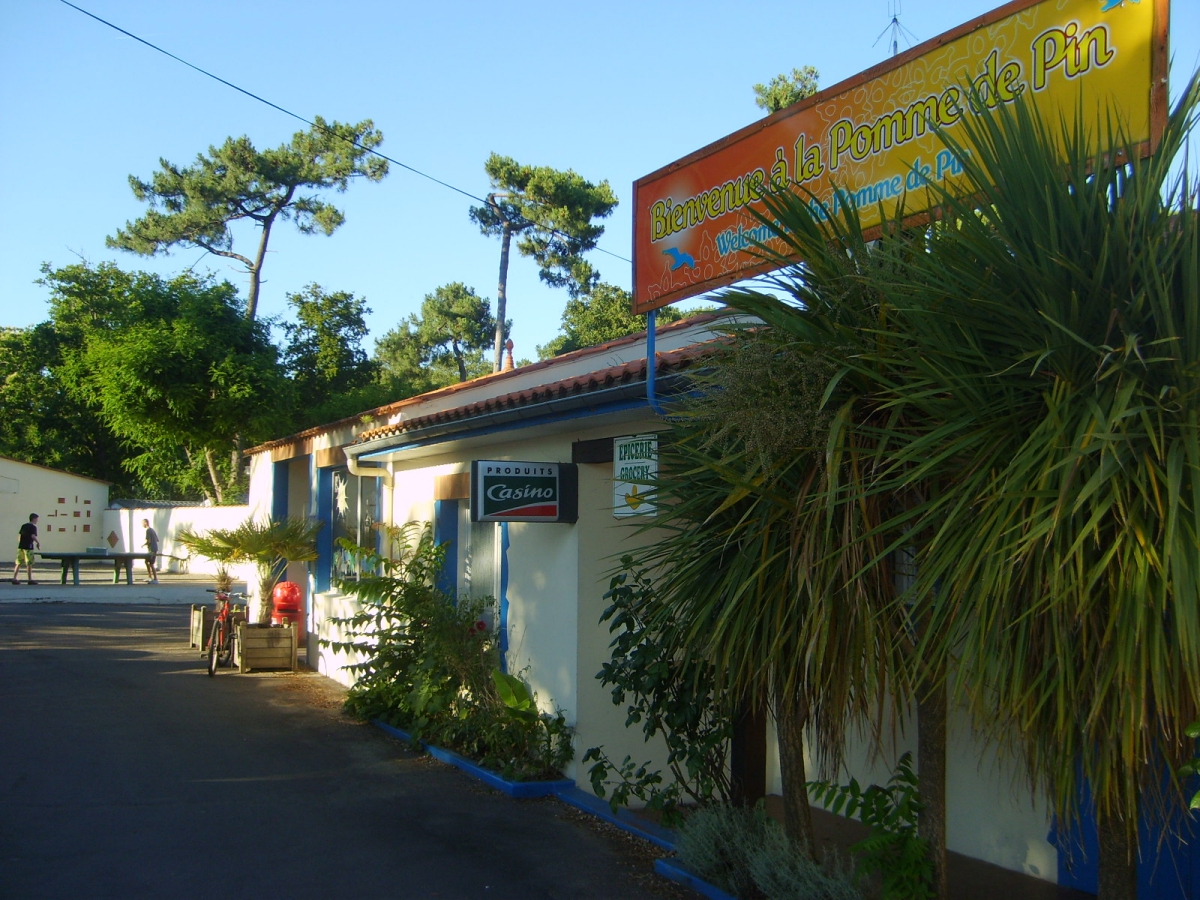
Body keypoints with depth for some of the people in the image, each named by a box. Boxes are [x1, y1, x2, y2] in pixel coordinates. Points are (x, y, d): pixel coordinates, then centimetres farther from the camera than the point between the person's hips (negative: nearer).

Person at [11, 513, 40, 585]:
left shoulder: (23, 526, 15)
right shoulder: (33, 527, -6)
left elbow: (19, 536, 15)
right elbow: (33, 536, -18)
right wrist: (38, 543, -5)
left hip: (20, 547, 7)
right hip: (28, 547, -7)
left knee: (18, 563, 7)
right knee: (29, 564, -1)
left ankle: (14, 579, 5)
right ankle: (30, 580, 3)